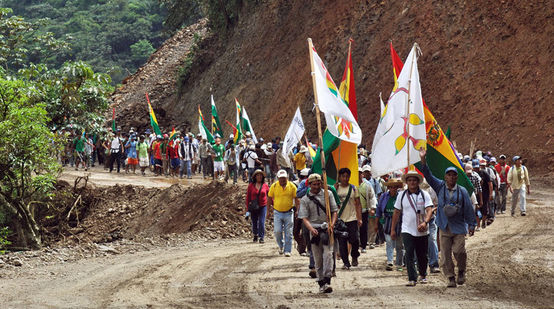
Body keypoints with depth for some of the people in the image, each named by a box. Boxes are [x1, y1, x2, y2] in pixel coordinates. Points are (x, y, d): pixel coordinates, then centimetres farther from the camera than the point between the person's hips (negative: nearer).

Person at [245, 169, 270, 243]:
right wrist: (247, 210, -2)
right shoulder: (251, 185, 0)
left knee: (262, 222, -10)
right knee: (254, 223, 8)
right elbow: (248, 198, 1)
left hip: (263, 206, -1)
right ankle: (255, 235, 32)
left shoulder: (265, 185, 1)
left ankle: (261, 238, -5)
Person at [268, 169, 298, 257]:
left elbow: (296, 199, 3)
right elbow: (270, 198, 8)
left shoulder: (292, 186, -3)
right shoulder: (274, 186, -2)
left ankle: (287, 250, 8)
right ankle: (281, 246, 18)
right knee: (277, 231, -8)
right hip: (277, 212, 0)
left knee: (288, 233, 0)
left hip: (289, 212, 0)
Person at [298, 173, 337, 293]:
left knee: (328, 254, -16)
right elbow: (304, 218, 0)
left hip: (327, 228, -1)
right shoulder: (305, 199, 7)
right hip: (314, 230, 1)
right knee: (317, 258, 3)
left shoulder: (327, 194, 10)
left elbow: (334, 211, 9)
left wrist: (331, 225, -9)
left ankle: (327, 281, -22)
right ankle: (321, 283, 11)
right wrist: (311, 229, -19)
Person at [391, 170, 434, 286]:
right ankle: (412, 279, -11)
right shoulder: (402, 195, 4)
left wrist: (425, 222, -29)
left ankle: (423, 275, 32)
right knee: (409, 255, -11)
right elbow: (396, 212, 10)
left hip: (422, 231, 0)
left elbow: (429, 210, -11)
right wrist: (393, 229, 9)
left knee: (422, 255, 11)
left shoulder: (424, 194, -1)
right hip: (407, 231, 0)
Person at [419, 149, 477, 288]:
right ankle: (451, 278, 11)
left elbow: (468, 208, 7)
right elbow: (428, 176, -3)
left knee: (459, 251, -12)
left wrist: (472, 224, 7)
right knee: (445, 254, 1)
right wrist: (423, 160, -14)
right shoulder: (440, 187, 5)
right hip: (444, 228, 2)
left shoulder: (462, 191, 3)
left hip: (459, 227, -1)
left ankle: (461, 271, 14)